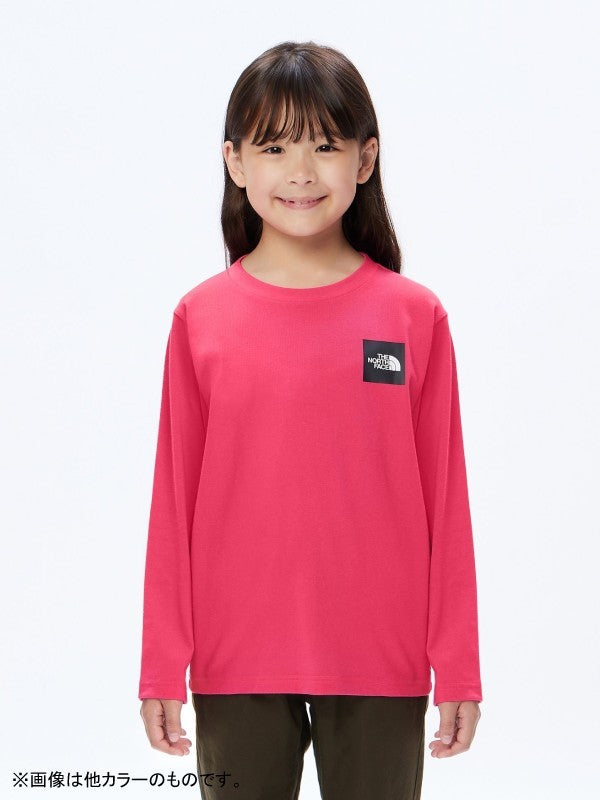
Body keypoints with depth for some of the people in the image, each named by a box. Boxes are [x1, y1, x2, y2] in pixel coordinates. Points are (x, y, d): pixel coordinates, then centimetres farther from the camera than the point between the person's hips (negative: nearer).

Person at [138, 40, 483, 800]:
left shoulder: (415, 315, -2)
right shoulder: (201, 317, -1)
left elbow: (445, 499, 0)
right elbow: (174, 500, 1)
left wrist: (458, 670, 1)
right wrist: (162, 669, 2)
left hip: (381, 665, 0)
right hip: (236, 664, 1)